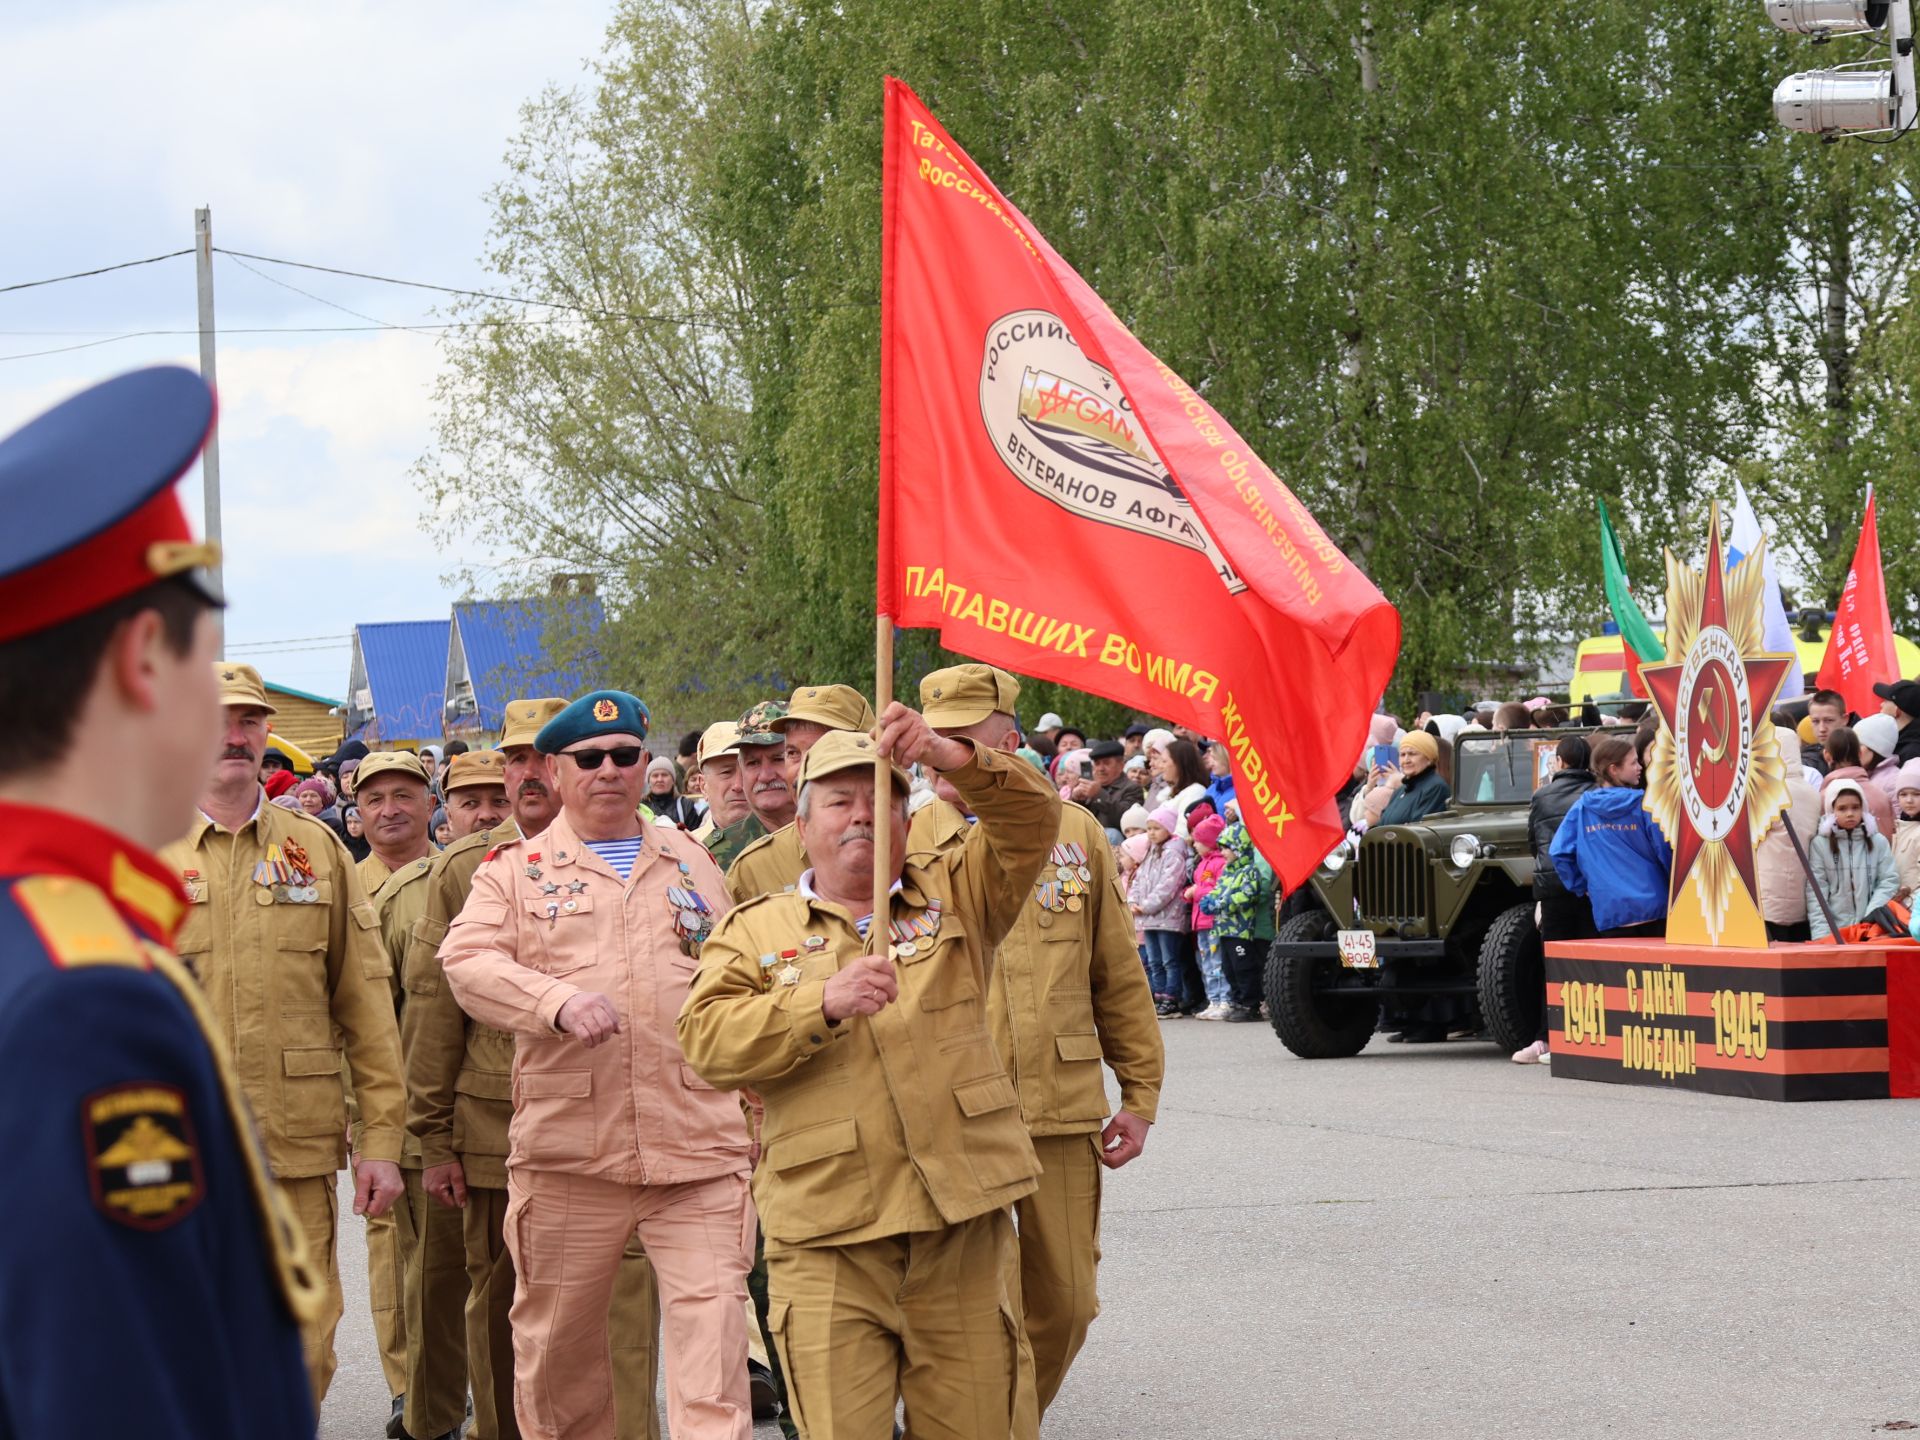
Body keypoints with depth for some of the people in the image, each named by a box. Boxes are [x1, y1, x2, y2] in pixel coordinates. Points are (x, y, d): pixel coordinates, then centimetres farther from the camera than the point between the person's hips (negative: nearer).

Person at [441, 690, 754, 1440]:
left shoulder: (692, 863, 18)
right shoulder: (515, 869, 8)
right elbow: (467, 960, -9)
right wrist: (561, 1001, -25)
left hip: (697, 1148, 1)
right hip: (568, 1150, -1)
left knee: (712, 1322, -11)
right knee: (556, 1337, 9)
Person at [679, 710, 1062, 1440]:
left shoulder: (955, 896, 15)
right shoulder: (755, 930, 11)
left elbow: (1031, 820, -1)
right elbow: (706, 1039, -4)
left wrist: (952, 757, -18)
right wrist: (824, 1004, -18)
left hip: (963, 1224, 1)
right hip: (828, 1241, -1)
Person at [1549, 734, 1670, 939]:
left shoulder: (1581, 808, 4)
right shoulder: (1643, 804, -6)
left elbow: (1559, 852, 1)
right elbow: (1665, 848, -7)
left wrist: (1583, 887, 12)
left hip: (1609, 911, 3)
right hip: (1652, 908, -3)